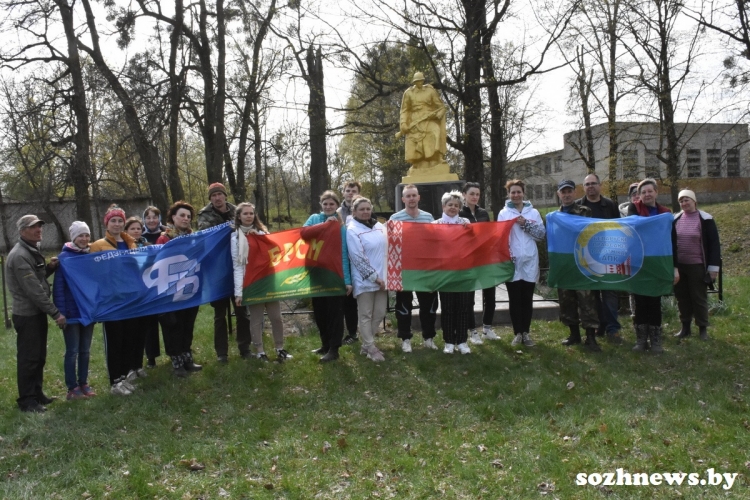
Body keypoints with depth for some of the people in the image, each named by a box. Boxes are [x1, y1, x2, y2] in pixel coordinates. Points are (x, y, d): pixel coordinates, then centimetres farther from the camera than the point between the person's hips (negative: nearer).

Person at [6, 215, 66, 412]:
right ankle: (26, 400, 9)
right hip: (27, 315, -9)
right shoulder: (19, 256, -19)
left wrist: (49, 268, 2)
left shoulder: (32, 251, 12)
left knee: (39, 356, 16)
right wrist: (55, 313, -20)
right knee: (28, 358, -1)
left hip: (37, 312, 9)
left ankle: (36, 393, 27)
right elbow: (34, 290, -23)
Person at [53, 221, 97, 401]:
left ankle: (83, 383, 24)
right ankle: (72, 388, 13)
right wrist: (61, 312, -17)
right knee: (72, 351, 4)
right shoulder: (64, 257, -9)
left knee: (85, 350, 13)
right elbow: (58, 287, -12)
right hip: (72, 312, -5)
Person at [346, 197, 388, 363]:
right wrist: (374, 277, -16)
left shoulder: (379, 226, 10)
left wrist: (382, 276, 8)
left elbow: (387, 248, 16)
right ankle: (370, 348, 12)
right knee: (366, 315, 2)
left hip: (381, 277, 7)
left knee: (380, 313, 10)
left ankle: (366, 344, 25)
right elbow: (358, 258, -15)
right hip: (365, 280, -6)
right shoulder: (352, 230, -9)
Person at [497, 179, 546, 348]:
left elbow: (542, 234, 1)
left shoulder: (533, 212, 9)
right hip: (511, 261, -1)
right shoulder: (503, 213, 5)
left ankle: (526, 332, 15)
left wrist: (526, 224, -11)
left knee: (527, 299, 7)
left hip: (529, 262, 1)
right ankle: (518, 333, 10)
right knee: (514, 299, 2)